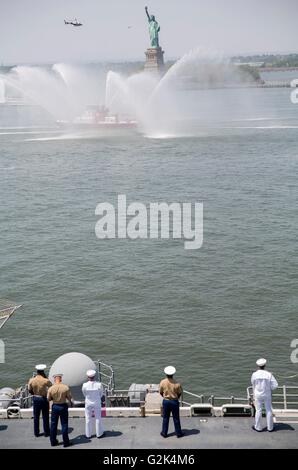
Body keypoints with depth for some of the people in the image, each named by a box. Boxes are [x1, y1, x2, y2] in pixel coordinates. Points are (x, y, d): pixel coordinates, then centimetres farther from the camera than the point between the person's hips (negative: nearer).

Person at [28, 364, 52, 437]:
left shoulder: (31, 380, -10)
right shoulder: (45, 381, -20)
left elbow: (30, 391, 0)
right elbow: (51, 385, 1)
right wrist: (46, 377, -1)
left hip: (35, 399, 3)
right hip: (44, 399, -3)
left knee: (36, 417, 13)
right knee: (45, 417, 10)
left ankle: (36, 433, 21)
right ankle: (46, 432, 18)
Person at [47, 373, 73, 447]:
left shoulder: (51, 389, -9)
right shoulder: (65, 387, -14)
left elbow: (48, 399, -1)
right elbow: (69, 397, -7)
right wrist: (70, 403, 14)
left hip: (55, 406, 2)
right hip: (63, 406, -2)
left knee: (53, 424, 14)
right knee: (64, 424, 7)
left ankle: (53, 441, 21)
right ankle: (66, 442, 10)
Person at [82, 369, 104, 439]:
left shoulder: (85, 385, -20)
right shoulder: (99, 385, -20)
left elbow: (84, 394, -2)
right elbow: (101, 394, -4)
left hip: (88, 403, 0)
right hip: (97, 403, 0)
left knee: (88, 419, 14)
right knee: (98, 418, 14)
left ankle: (88, 434, 24)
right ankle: (99, 433, 25)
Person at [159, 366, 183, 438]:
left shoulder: (162, 382, -13)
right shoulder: (176, 384, -18)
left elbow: (161, 392, -1)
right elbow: (179, 393, -6)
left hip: (165, 401, 2)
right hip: (174, 402, -2)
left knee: (165, 418, 15)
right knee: (176, 418, 11)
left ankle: (164, 433, 23)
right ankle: (178, 433, 21)